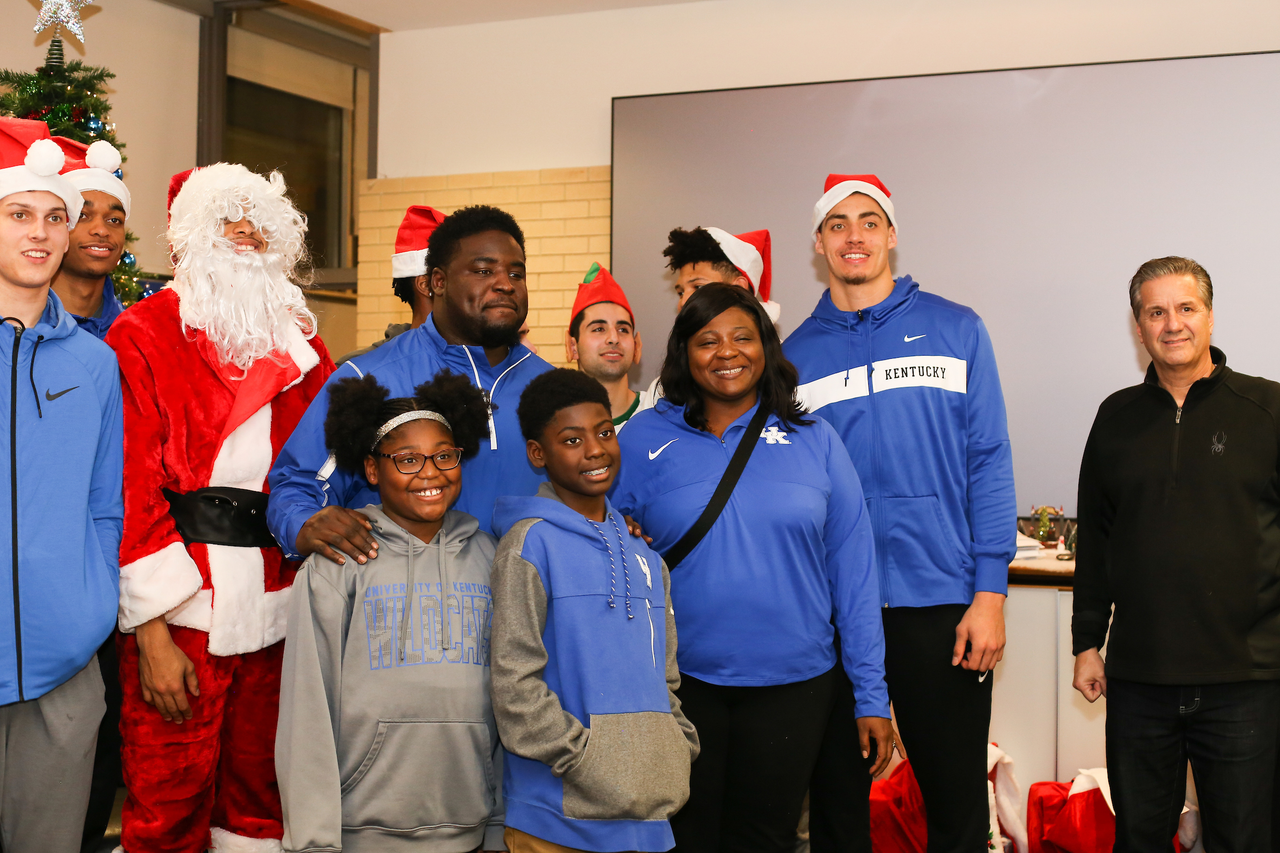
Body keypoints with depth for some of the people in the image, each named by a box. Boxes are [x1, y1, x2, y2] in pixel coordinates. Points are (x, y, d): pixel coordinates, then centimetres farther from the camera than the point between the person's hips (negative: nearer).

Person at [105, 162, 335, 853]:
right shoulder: (142, 336, -3)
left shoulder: (298, 343, 14)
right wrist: (152, 632, -14)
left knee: (261, 789, 14)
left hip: (276, 607, 5)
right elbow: (132, 486, -9)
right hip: (181, 609, -5)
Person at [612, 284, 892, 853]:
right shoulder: (643, 439, 0)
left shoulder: (814, 440, 1)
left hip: (792, 683, 1)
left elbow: (853, 571, 1)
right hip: (679, 683, 0)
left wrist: (872, 695, -1)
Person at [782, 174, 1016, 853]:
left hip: (941, 601, -1)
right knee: (835, 796, 13)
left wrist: (989, 595, -9)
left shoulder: (955, 331, 2)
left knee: (958, 798, 6)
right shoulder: (796, 355, 6)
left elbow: (989, 464, -1)